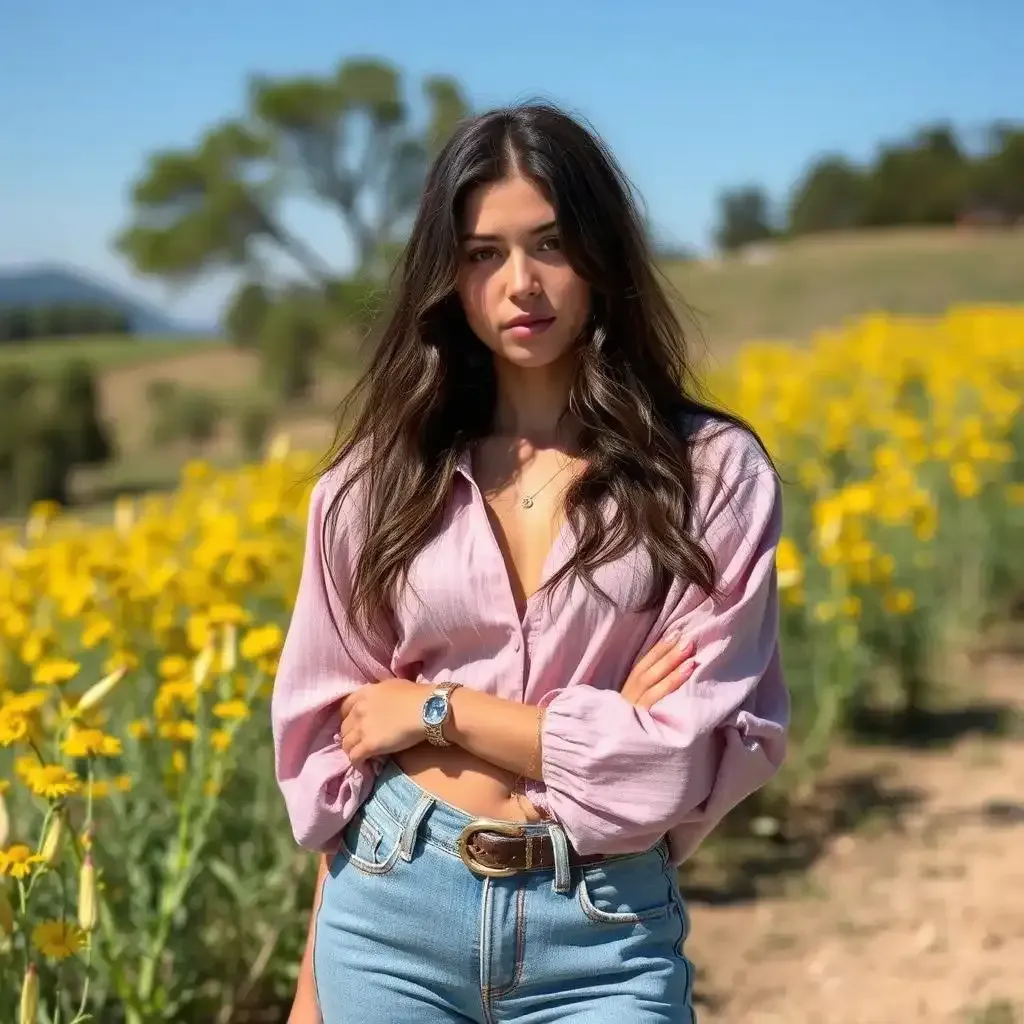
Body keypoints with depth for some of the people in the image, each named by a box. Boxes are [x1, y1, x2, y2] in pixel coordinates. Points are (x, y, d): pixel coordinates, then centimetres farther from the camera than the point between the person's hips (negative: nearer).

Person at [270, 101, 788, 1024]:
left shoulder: (713, 470, -5)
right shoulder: (380, 477, 2)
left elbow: (704, 747, -11)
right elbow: (333, 739, 6)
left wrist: (439, 709, -9)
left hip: (603, 934, -2)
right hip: (391, 914, 2)